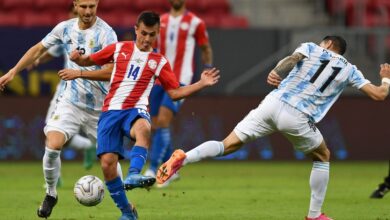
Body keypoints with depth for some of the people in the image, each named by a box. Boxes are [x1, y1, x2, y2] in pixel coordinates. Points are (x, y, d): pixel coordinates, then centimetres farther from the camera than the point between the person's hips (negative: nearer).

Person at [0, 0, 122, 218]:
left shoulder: (106, 33, -14)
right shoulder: (65, 28, 1)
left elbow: (111, 71, -21)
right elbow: (38, 49, 16)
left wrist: (79, 72, -28)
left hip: (101, 107, -2)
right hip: (71, 102, 2)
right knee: (52, 146, -17)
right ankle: (51, 194, 4)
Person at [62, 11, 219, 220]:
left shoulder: (159, 62, 11)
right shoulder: (119, 49, 11)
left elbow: (175, 93, 12)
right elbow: (89, 61, 19)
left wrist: (201, 84, 1)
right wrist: (77, 59, -4)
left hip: (136, 110, -1)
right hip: (111, 111, 1)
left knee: (143, 128, -40)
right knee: (107, 162, -12)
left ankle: (133, 174, -56)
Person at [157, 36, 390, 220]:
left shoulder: (311, 48, 20)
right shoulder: (349, 70, 18)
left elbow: (292, 58, -1)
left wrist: (276, 71, -11)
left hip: (273, 103, 1)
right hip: (297, 119, -1)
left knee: (228, 144, 1)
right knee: (323, 157, 25)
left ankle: (184, 157, -24)